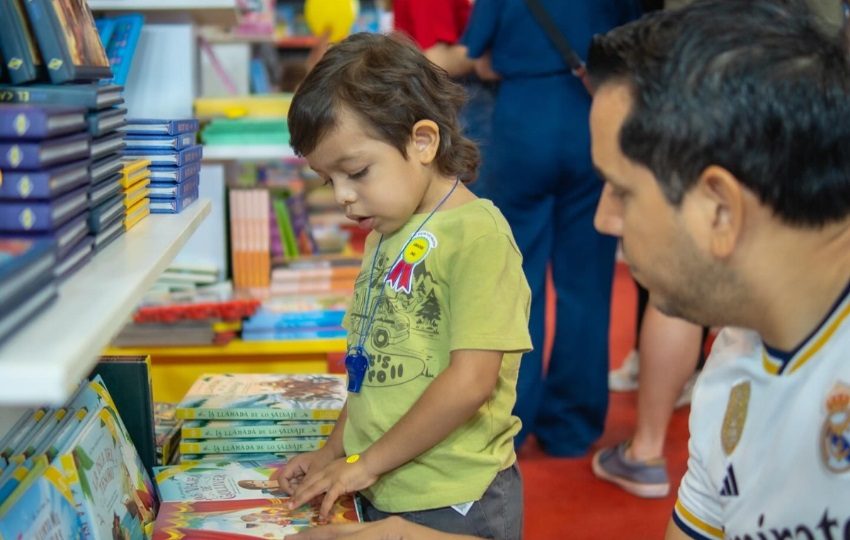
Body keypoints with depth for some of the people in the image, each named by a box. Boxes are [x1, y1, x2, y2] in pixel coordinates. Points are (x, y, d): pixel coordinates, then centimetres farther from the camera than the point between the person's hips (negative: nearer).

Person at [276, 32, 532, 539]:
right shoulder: (387, 234, 7)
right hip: (383, 494, 7)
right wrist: (336, 450, 5)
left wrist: (365, 462, -15)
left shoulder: (475, 233, -18)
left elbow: (470, 380, -22)